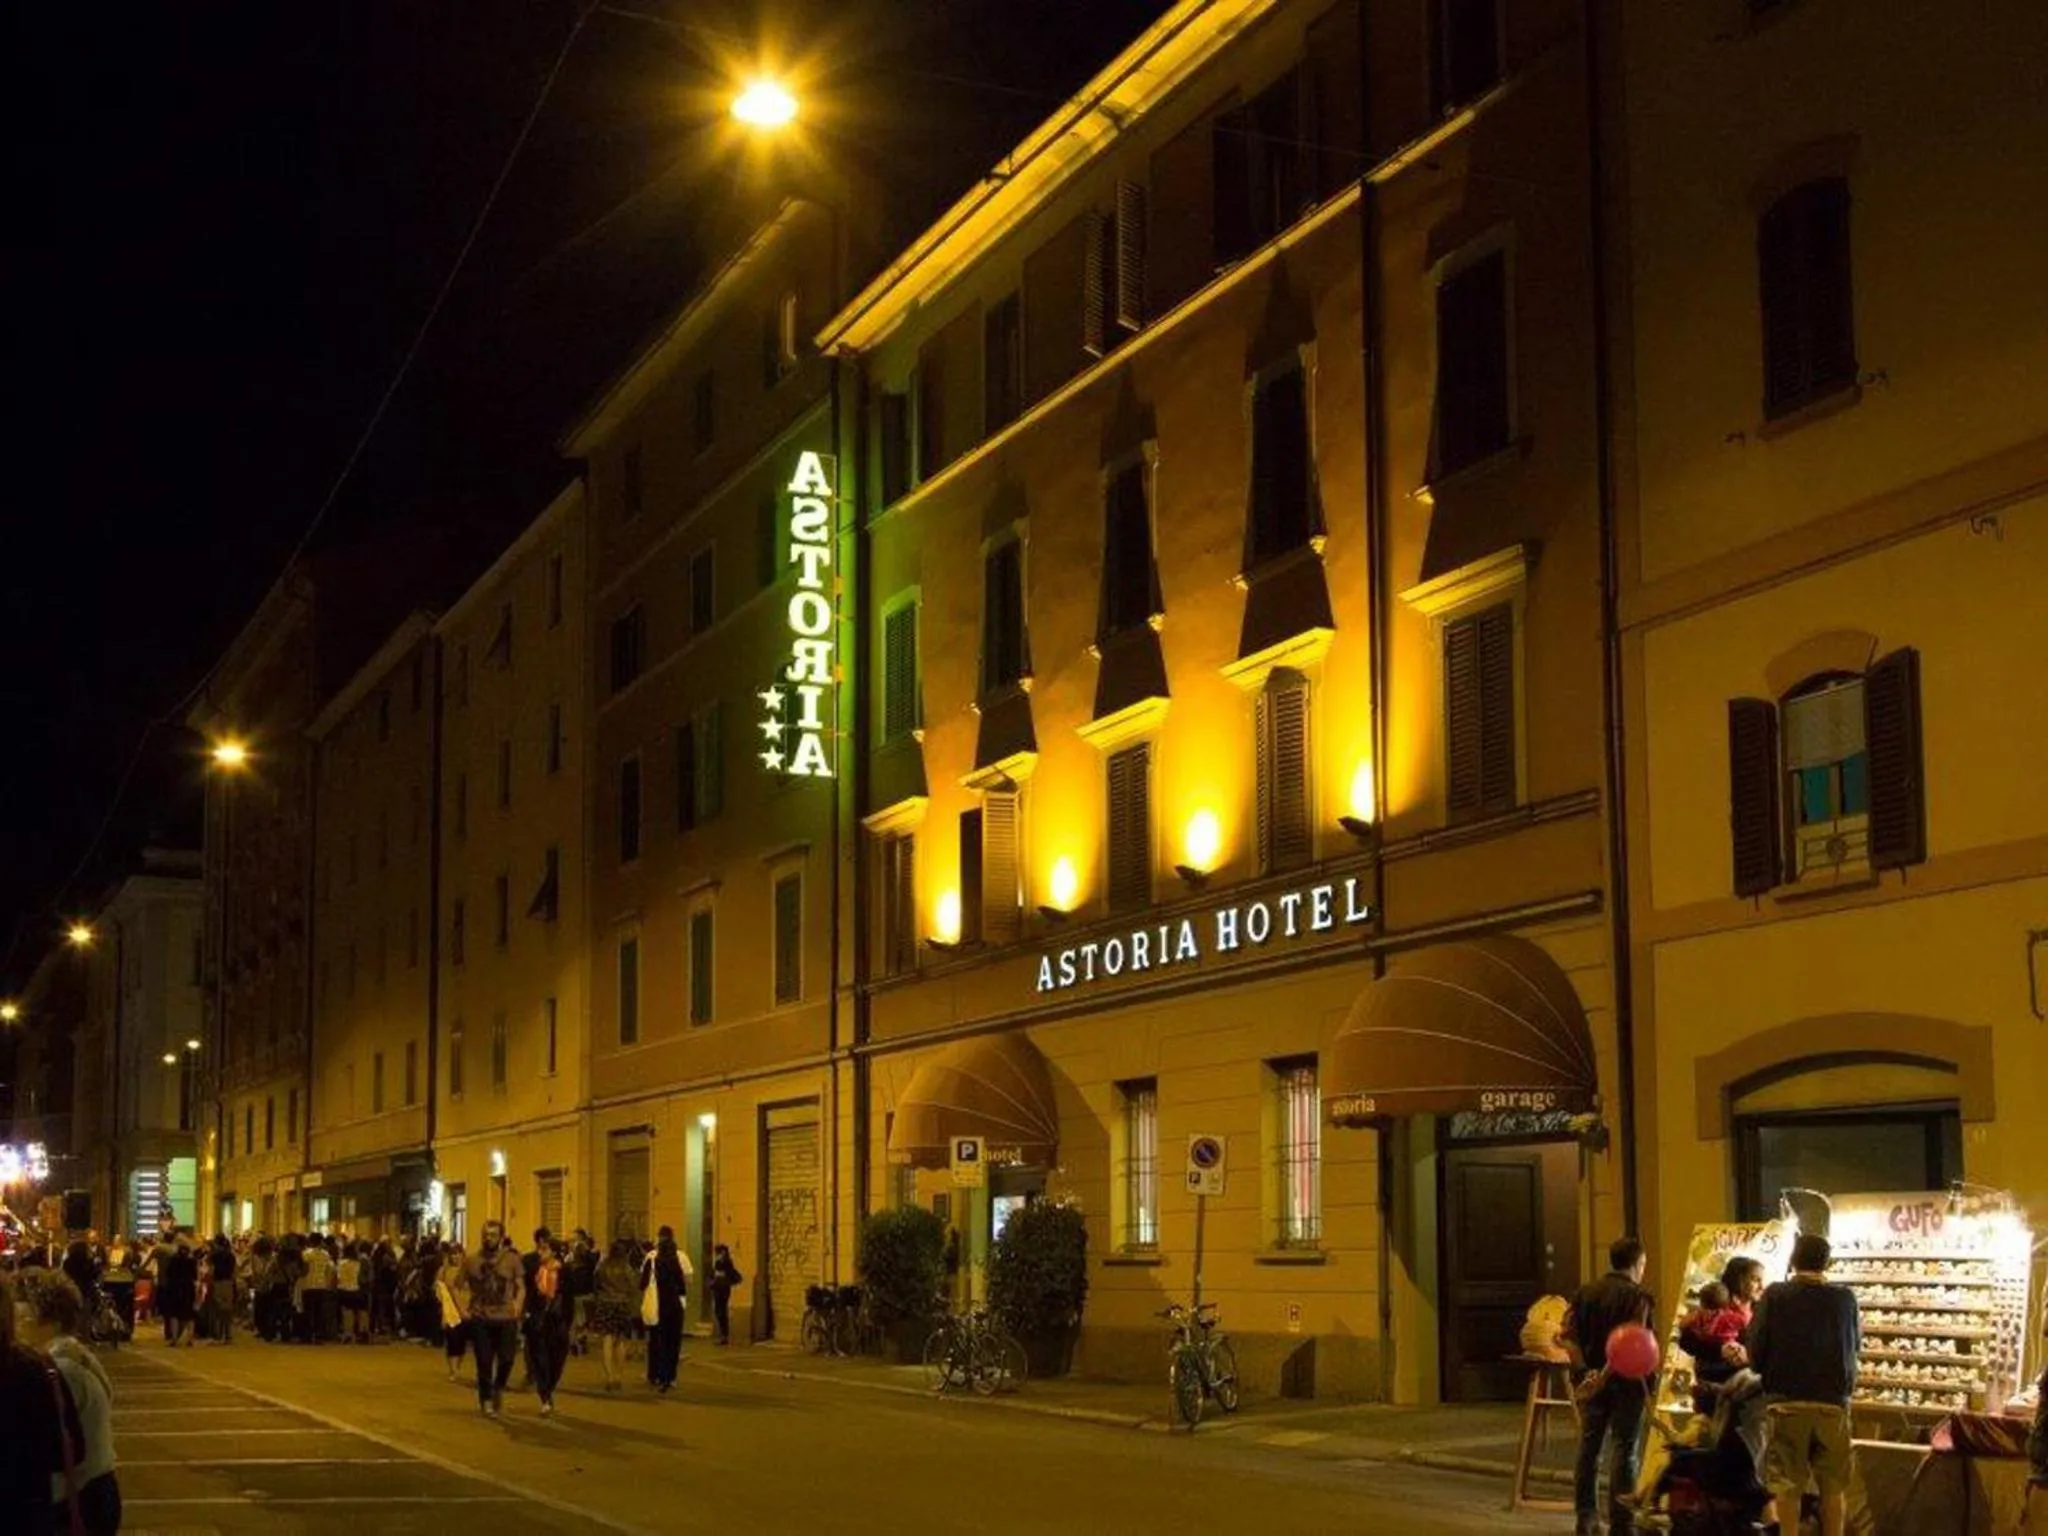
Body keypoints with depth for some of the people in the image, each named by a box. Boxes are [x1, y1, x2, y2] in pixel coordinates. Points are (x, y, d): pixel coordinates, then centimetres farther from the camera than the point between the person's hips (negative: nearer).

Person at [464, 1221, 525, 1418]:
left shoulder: (512, 1259, 1)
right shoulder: (472, 1260, 2)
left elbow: (521, 1287, 4)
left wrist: (518, 1304, -14)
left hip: (506, 1318, -1)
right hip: (481, 1319, 1)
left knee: (506, 1359, -8)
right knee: (484, 1362, 2)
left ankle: (499, 1388, 23)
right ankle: (486, 1401, 17)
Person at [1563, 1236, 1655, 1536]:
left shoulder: (1586, 1293, 7)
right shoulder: (1638, 1297, -10)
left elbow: (1569, 1336, 0)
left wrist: (1586, 1367, -3)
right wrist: (1648, 1387, -14)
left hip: (1592, 1379, 5)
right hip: (1625, 1383, -5)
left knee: (1588, 1448, 13)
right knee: (1625, 1451, 2)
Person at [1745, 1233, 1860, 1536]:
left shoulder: (1775, 1296, -7)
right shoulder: (1845, 1298, -2)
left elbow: (1754, 1349, -7)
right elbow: (1856, 1345, 8)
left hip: (1786, 1401, -1)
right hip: (1833, 1403, 1)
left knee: (1785, 1486, 3)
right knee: (1833, 1486, 11)